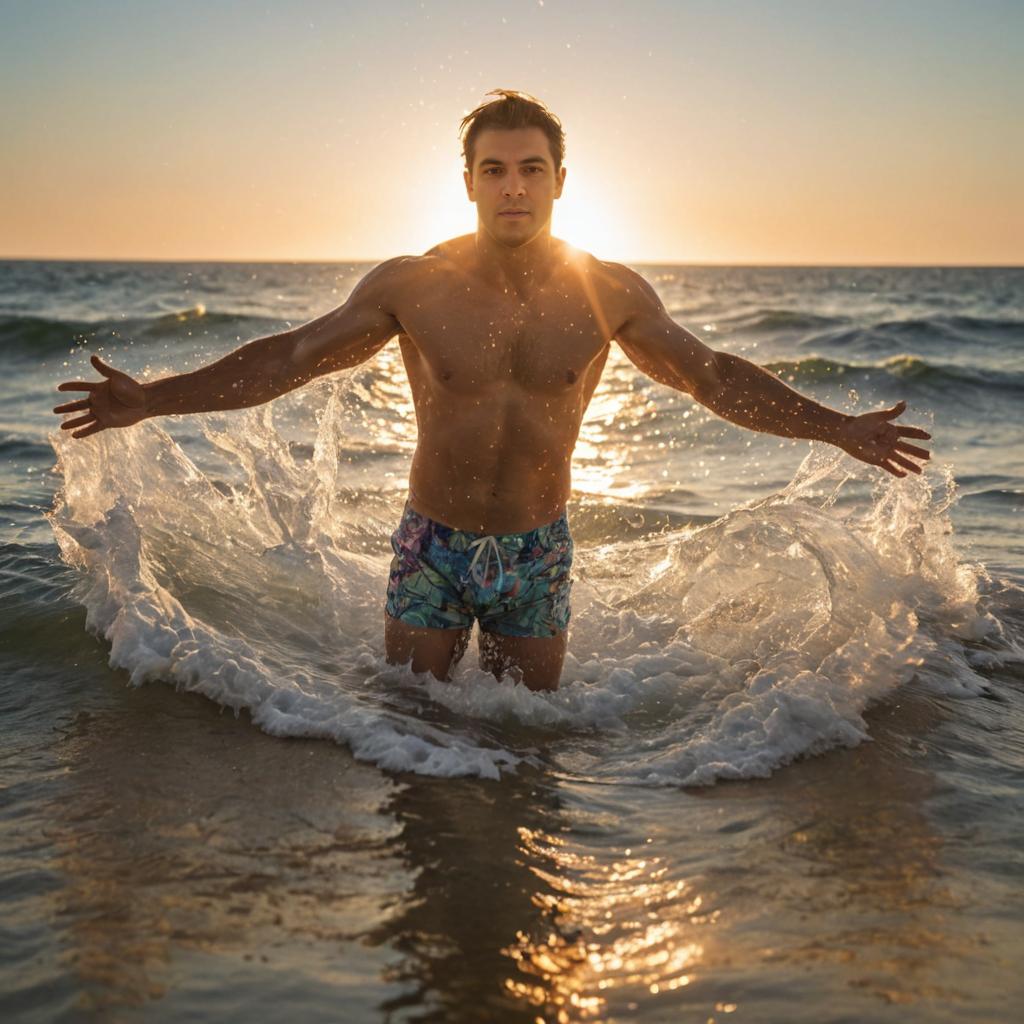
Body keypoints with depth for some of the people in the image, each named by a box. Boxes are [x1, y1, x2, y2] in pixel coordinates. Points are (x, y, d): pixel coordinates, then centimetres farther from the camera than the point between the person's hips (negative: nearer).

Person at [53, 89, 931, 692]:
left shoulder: (610, 294, -9)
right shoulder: (412, 286, -12)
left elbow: (714, 374, 2)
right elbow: (287, 358, -5)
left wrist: (841, 429, 0)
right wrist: (148, 401, -9)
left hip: (538, 552, 1)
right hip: (432, 548, 0)